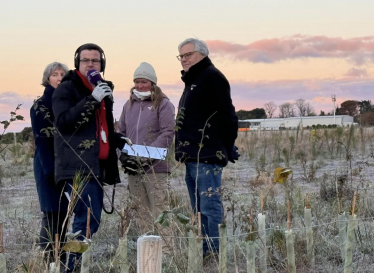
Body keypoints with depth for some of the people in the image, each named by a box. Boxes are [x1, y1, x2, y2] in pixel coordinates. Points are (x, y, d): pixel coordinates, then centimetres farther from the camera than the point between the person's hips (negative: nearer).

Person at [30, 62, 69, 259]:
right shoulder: (40, 105, -3)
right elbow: (41, 140, -10)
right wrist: (51, 170, -17)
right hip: (49, 166, -6)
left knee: (64, 212, 6)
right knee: (52, 213, -7)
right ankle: (48, 260, -5)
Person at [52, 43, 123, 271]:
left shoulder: (103, 89, 22)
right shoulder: (67, 89, -3)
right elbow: (63, 122, -18)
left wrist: (119, 141, 17)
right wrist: (92, 99, -23)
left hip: (97, 166, 8)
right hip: (77, 166, -8)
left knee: (90, 220, 9)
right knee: (89, 220, -18)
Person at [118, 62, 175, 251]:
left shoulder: (163, 104, -1)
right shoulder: (129, 105, 17)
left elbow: (167, 134, -9)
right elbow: (121, 132, 19)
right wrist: (122, 153, 1)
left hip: (155, 167, -6)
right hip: (133, 169, 6)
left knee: (159, 211, -9)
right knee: (141, 213, 9)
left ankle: (165, 248, -7)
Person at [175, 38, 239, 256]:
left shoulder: (212, 77, -9)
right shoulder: (193, 81, 22)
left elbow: (227, 116, -16)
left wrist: (227, 148, -14)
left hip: (207, 157, -11)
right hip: (193, 157, 11)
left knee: (210, 207, -11)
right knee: (200, 210, 12)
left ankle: (213, 253, -11)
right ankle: (204, 253, 16)